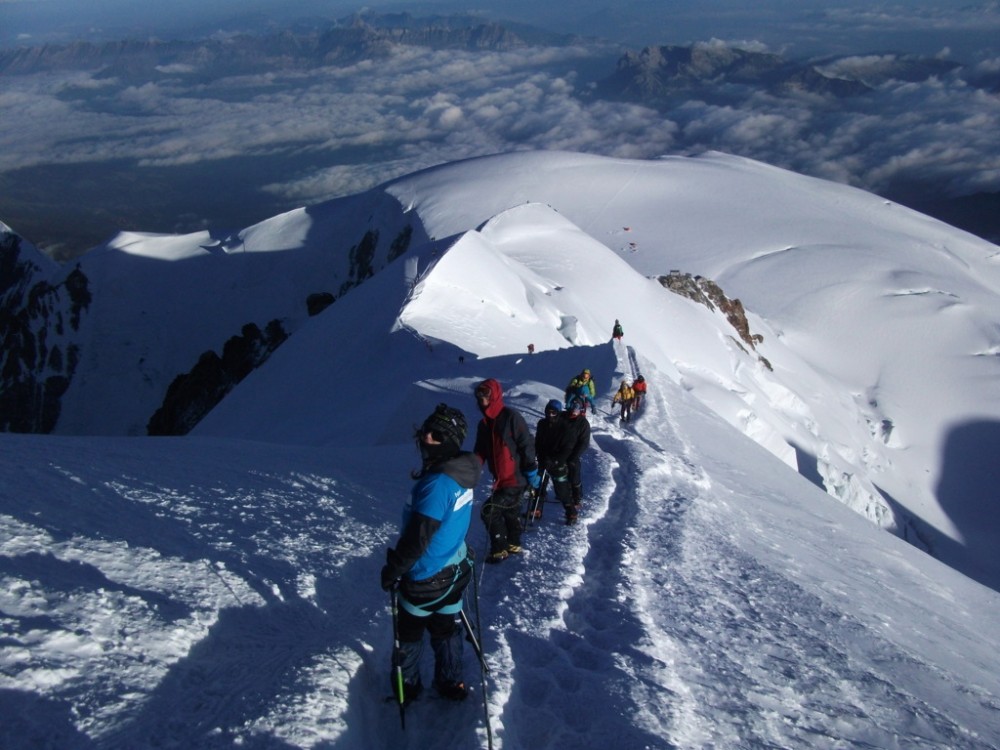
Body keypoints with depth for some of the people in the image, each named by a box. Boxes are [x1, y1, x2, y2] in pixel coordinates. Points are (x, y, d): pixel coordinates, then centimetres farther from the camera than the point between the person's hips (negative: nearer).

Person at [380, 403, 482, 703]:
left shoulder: (436, 483, -32)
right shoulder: (463, 475, -4)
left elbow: (418, 537, -28)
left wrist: (393, 569, -14)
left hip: (425, 579, -7)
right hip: (454, 571, 7)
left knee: (409, 632, 15)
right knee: (446, 627, 22)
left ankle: (407, 686, 33)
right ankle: (451, 683, 36)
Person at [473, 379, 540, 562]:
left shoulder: (511, 417, -16)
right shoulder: (484, 424, 8)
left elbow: (526, 445, -17)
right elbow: (480, 451, 11)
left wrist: (531, 472, -17)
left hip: (516, 479, -8)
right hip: (501, 480, 8)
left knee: (489, 511, -8)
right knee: (510, 511, 22)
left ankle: (500, 549, 6)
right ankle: (513, 544, 40)